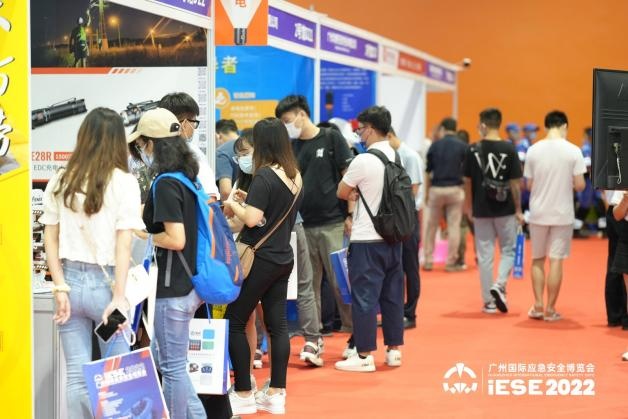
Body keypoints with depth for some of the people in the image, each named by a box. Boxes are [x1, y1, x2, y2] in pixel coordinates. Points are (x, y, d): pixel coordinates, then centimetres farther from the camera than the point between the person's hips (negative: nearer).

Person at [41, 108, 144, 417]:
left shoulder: (60, 182, 4)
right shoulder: (123, 183, -6)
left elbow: (50, 240, 2)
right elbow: (123, 244, -11)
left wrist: (60, 289, 2)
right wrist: (119, 297, -11)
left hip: (70, 279, 3)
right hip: (104, 282, -3)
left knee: (77, 377, 8)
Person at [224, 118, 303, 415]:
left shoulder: (264, 176, -17)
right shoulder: (295, 176, 8)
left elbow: (252, 219, -21)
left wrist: (233, 204, -4)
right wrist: (249, 200, 15)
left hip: (260, 259, -8)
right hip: (283, 258, 8)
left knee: (234, 323, 2)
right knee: (277, 324, 9)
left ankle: (243, 394, 2)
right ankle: (276, 394, 11)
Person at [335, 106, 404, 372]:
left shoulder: (363, 161, -15)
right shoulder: (397, 158, 6)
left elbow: (341, 193, -4)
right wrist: (361, 194, 3)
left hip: (367, 240, -7)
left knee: (364, 296, -2)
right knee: (392, 295, 12)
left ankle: (365, 355, 0)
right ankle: (393, 350, 18)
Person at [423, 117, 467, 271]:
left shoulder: (435, 146, 1)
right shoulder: (462, 146, -2)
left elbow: (428, 172, 3)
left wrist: (426, 192, 12)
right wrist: (467, 193, 8)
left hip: (436, 189, 1)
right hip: (455, 189, -1)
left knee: (431, 226, 12)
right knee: (454, 226, 4)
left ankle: (428, 260, 13)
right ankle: (451, 262, 4)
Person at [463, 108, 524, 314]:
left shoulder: (473, 150, -4)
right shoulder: (509, 149, -8)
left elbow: (467, 181, 2)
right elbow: (515, 183, -7)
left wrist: (468, 205, 16)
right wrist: (518, 210, 3)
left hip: (481, 210, 1)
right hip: (505, 209, -1)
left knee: (485, 255, 8)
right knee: (508, 251, 15)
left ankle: (489, 301, 10)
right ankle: (499, 285, -8)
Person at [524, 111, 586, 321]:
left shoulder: (533, 150, -3)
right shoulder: (573, 151, -8)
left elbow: (529, 185, 1)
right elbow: (580, 185, -8)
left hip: (538, 213, 2)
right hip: (562, 214, -2)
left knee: (537, 260, 15)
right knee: (556, 260, 4)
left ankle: (538, 305, 11)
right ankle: (550, 309, 7)